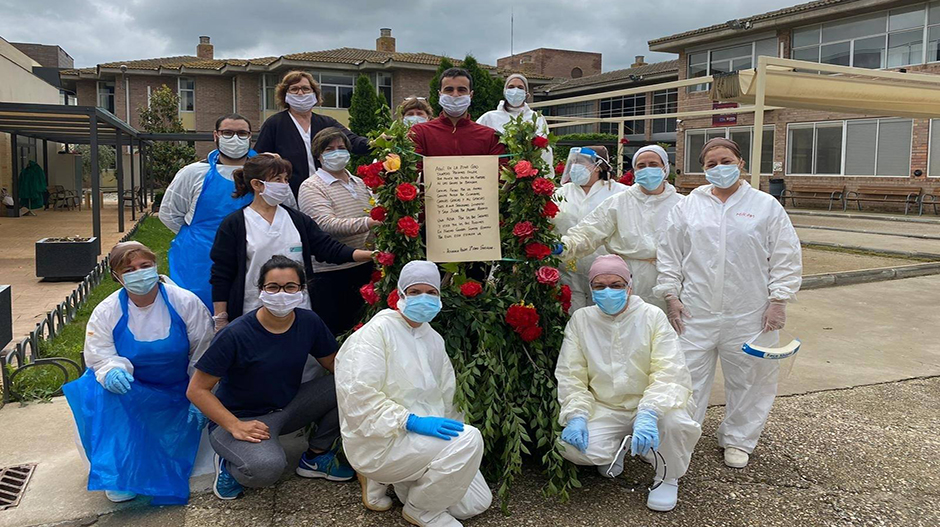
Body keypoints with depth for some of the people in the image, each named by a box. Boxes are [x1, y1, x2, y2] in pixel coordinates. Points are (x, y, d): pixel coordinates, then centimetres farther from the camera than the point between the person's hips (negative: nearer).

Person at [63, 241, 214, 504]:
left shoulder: (185, 302, -13)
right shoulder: (106, 312, -9)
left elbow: (203, 353, -8)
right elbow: (100, 356, -8)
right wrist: (112, 371, -34)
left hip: (177, 392, 0)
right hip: (131, 392, 1)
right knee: (98, 391, -30)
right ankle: (117, 470, -20)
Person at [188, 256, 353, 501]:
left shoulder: (309, 322, -8)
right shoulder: (236, 335, -22)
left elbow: (335, 364, 4)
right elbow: (197, 389, -18)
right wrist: (235, 426, -29)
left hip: (287, 407, 6)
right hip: (239, 417, -6)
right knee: (267, 468, -37)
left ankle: (315, 457, 6)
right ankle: (230, 465, 1)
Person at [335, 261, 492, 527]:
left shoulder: (433, 339, 12)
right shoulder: (377, 331, -12)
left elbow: (447, 397, 16)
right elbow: (360, 395, -23)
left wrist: (453, 431, 2)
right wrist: (413, 422, -29)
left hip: (424, 438, 8)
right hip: (380, 442, -8)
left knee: (477, 502, 5)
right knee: (469, 438, -27)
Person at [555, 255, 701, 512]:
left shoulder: (653, 317, -9)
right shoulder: (580, 320, -1)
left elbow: (670, 375, -19)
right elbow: (569, 375, -3)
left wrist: (648, 413, -37)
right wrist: (576, 416, -20)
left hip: (650, 405, -2)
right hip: (604, 409, 2)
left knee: (677, 423, -34)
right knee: (574, 448, -25)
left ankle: (666, 477, 1)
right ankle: (614, 450, 14)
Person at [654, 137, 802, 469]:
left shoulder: (766, 206, 4)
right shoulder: (688, 206, 7)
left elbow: (786, 257, 3)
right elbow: (669, 253, 8)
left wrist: (778, 300, -4)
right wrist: (671, 295, 2)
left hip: (749, 314, 0)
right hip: (695, 312, 1)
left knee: (747, 379, 10)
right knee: (688, 376, 2)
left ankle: (737, 440, 28)